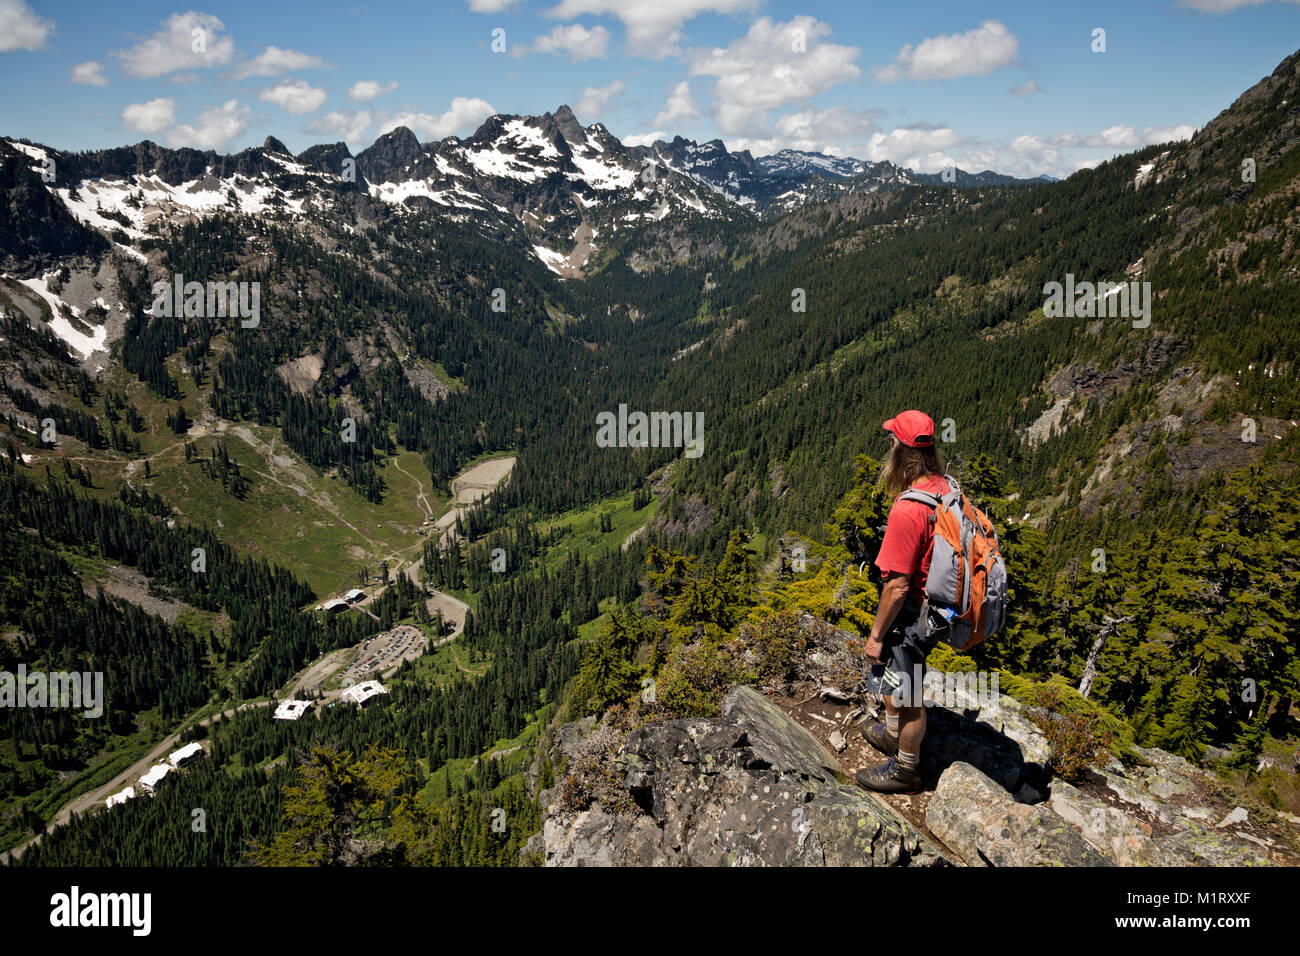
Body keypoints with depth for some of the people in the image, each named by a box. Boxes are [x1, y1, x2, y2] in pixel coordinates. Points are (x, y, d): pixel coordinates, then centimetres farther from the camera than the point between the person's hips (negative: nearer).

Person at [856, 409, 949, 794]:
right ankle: (891, 733, 51)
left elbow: (898, 585, -27)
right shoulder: (945, 488, -4)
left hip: (911, 614, -9)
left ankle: (905, 769, 30)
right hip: (936, 601, 9)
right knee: (893, 673, 30)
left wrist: (877, 635, -16)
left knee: (907, 694, 11)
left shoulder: (908, 510, -32)